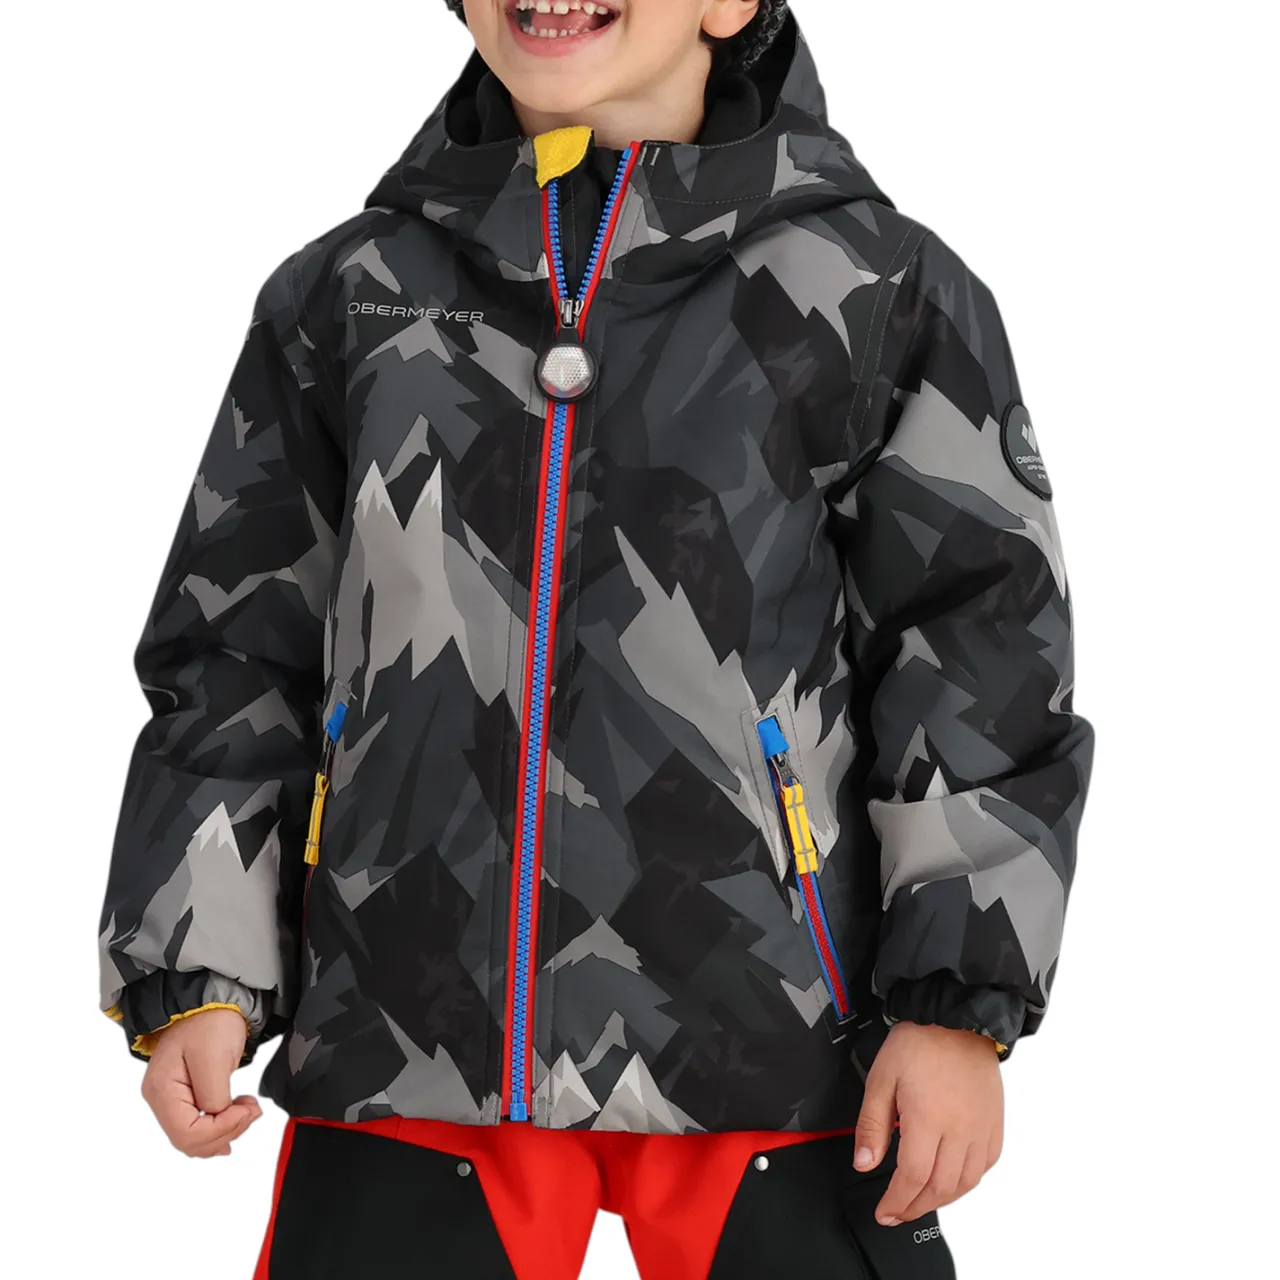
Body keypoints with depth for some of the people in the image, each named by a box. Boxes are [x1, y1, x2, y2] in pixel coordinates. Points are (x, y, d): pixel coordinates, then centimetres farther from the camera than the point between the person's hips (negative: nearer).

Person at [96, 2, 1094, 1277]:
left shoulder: (881, 289, 4)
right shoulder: (346, 299, 12)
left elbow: (980, 654, 2)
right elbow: (237, 656, 15)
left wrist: (959, 1003, -4)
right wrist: (194, 978, 8)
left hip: (766, 1043, -2)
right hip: (408, 1036, 2)